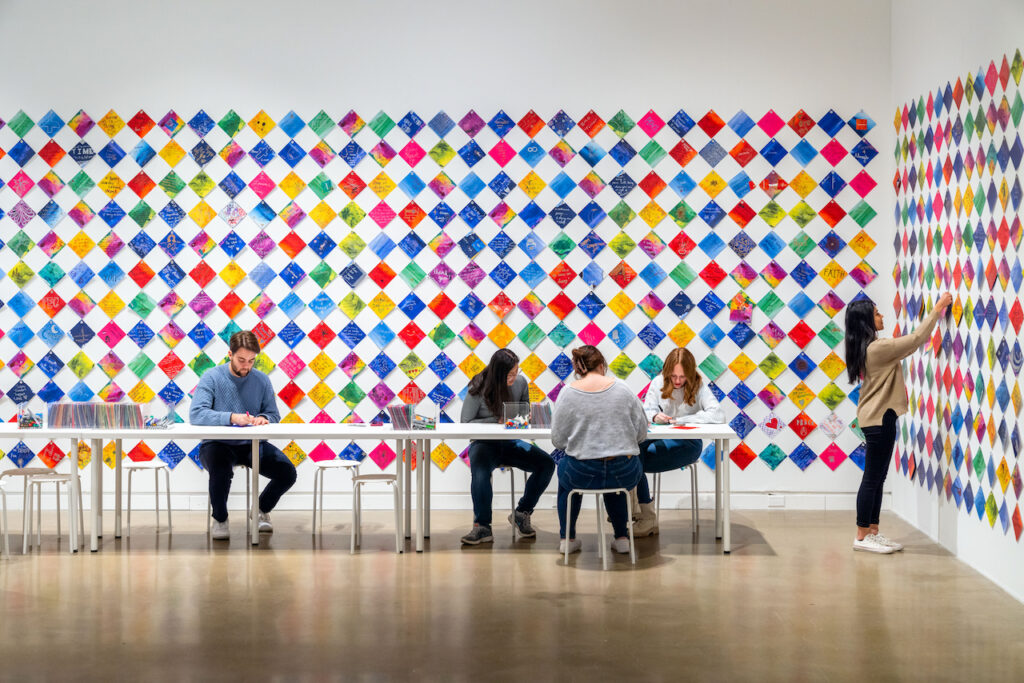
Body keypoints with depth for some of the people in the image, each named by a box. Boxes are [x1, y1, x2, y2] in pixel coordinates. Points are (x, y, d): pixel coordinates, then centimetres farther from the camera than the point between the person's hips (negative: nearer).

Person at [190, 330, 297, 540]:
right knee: (221, 470, -36)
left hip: (252, 444, 4)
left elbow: (274, 414, 8)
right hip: (217, 444, -3)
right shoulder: (212, 377, -8)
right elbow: (196, 414, -20)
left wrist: (264, 419, -18)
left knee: (287, 473, -16)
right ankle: (219, 519, -4)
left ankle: (262, 509, 18)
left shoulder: (261, 380, 5)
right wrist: (231, 417, -34)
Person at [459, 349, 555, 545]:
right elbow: (465, 423, -10)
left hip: (510, 443, 4)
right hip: (484, 444, -4)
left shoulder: (521, 383, 0)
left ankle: (521, 514, -2)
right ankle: (482, 527, -26)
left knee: (547, 464, -18)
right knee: (480, 471, -38)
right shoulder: (479, 389, -11)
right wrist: (499, 420, -18)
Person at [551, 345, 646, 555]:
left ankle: (567, 538, 37)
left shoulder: (568, 393, -5)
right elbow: (641, 431, 3)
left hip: (582, 474, -1)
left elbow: (558, 439, -2)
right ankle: (622, 537, 35)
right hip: (625, 475, 1)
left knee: (564, 466, 35)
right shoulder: (622, 388, -1)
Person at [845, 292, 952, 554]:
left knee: (877, 478, 12)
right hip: (879, 418, -10)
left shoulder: (864, 348, 11)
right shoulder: (877, 348, -18)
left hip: (875, 417, 10)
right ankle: (862, 536, -1)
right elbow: (915, 340, -16)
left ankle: (873, 532, 16)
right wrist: (937, 309, -8)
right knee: (872, 478, -5)